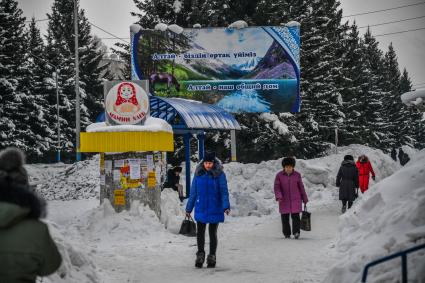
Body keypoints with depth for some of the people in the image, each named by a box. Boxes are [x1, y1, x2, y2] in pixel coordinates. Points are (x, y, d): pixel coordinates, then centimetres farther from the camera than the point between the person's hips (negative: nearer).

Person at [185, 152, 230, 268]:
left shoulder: (219, 174, -6)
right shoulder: (198, 174, 2)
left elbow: (224, 192, -9)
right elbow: (193, 192, 8)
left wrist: (226, 206, -22)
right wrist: (189, 208, 9)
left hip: (214, 210, -2)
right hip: (201, 209, 2)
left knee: (213, 234, 8)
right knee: (200, 233, 4)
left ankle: (212, 257, 19)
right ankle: (200, 254, 20)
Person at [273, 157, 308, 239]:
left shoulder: (297, 175, 1)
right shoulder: (279, 175, -2)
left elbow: (301, 187, 7)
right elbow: (277, 187, -3)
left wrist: (305, 199, 10)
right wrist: (278, 197, -20)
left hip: (295, 200, 0)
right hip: (284, 201, 0)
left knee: (295, 216, -12)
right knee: (285, 217, 3)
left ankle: (296, 232, -13)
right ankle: (287, 234, 13)